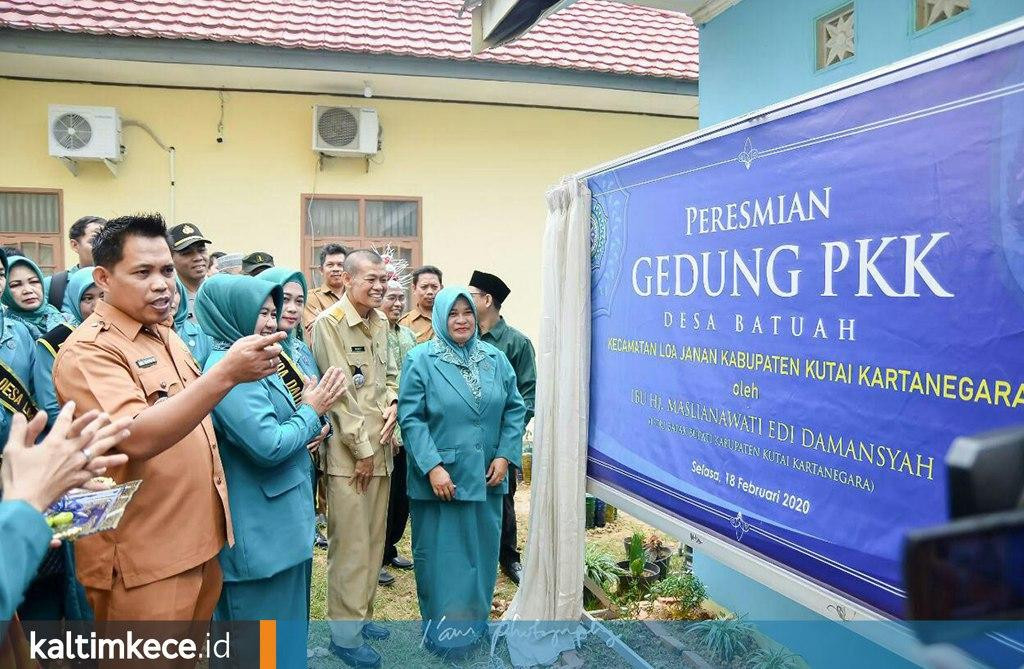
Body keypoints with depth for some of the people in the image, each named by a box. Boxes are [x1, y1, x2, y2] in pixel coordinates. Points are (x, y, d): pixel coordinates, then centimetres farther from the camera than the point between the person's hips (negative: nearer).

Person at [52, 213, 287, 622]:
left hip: (199, 542, 8)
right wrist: (226, 373, -39)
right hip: (141, 559, -8)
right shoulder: (87, 351, -17)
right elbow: (138, 438, -32)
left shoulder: (165, 336, 11)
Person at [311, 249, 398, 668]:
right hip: (348, 452, -7)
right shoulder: (329, 323, -12)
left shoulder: (380, 322, 10)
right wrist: (361, 449, -13)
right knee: (350, 543, 0)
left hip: (381, 447, 7)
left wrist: (392, 405, -2)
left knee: (374, 538, 16)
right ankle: (344, 632, 14)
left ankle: (361, 614, 31)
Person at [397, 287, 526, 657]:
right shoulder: (420, 360, -7)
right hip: (440, 478, -4)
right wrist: (432, 467, -19)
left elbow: (515, 409, 7)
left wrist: (505, 456, -4)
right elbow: (411, 418, -12)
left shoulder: (496, 359, 5)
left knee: (481, 550, 15)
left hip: (485, 477, 4)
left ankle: (476, 620, 33)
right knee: (441, 554, 6)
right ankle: (442, 629, 22)